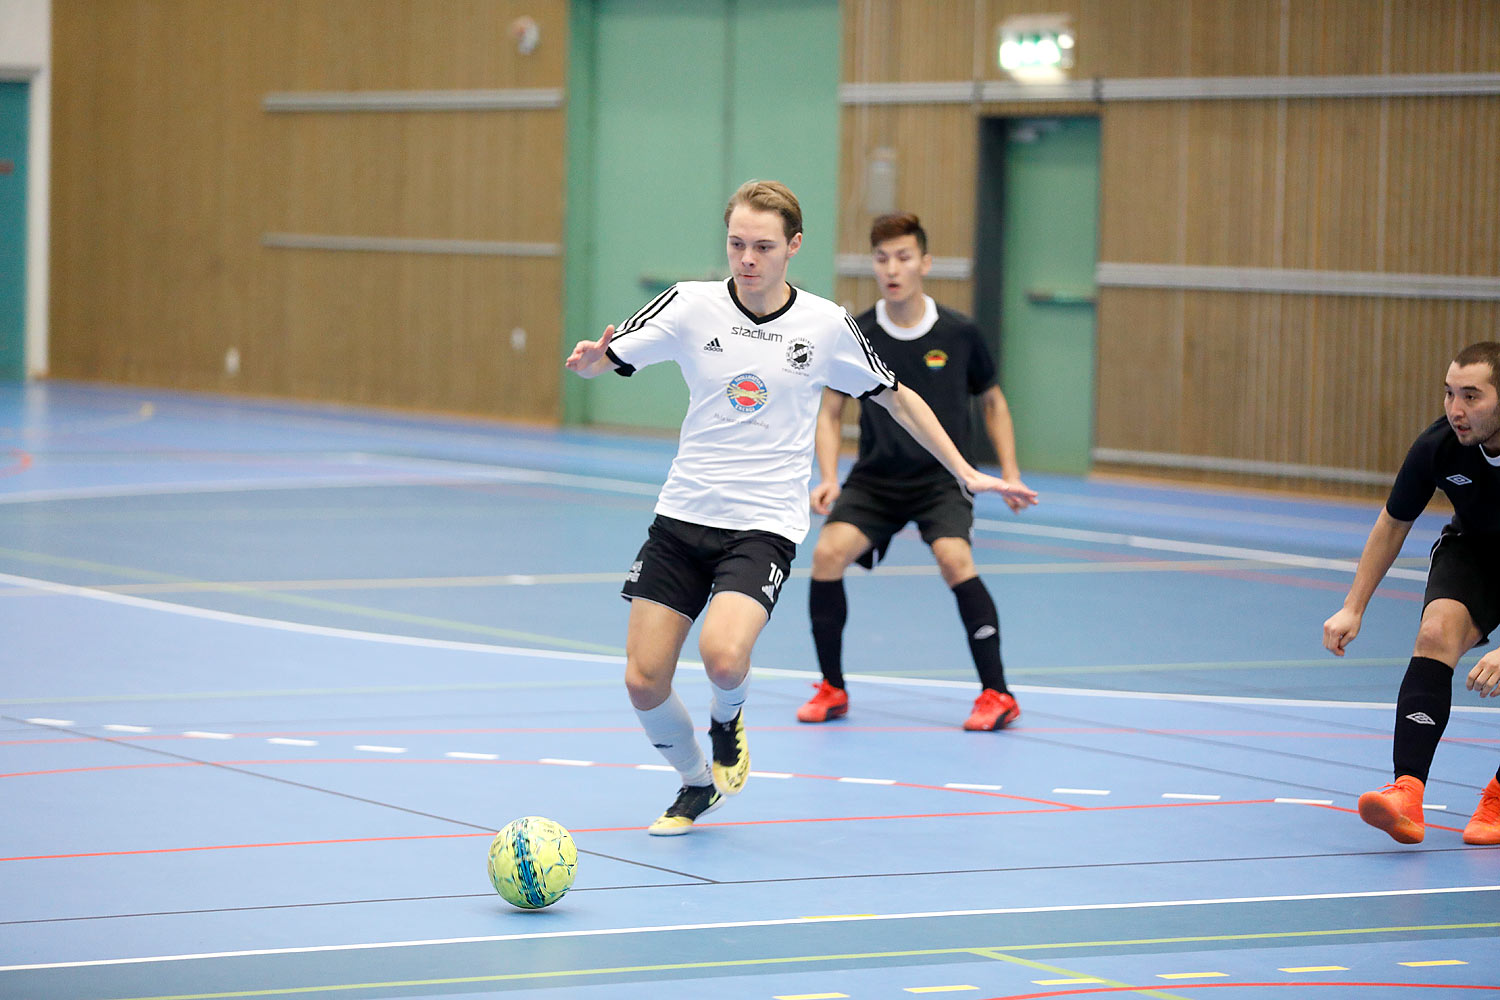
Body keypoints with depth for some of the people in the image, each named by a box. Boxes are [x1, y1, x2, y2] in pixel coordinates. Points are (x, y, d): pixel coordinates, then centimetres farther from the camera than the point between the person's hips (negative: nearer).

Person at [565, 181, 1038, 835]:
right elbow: (604, 360, 1)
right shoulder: (692, 305, -2)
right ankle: (697, 785, 26)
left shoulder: (826, 326, -3)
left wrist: (967, 474, 10)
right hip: (682, 517, 2)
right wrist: (590, 360, -23)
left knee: (723, 655, -27)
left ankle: (727, 723, 10)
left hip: (764, 527, -2)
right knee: (644, 682, -4)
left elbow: (897, 399, 11)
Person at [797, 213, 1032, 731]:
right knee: (828, 551, -23)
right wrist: (829, 478, -12)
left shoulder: (959, 334, -5)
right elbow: (830, 412, 3)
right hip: (875, 477, 2)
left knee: (953, 557, -29)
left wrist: (1010, 472, 3)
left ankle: (997, 695, -16)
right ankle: (832, 689, -4)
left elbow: (991, 401, 11)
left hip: (942, 478, -2)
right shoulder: (855, 336, -5)